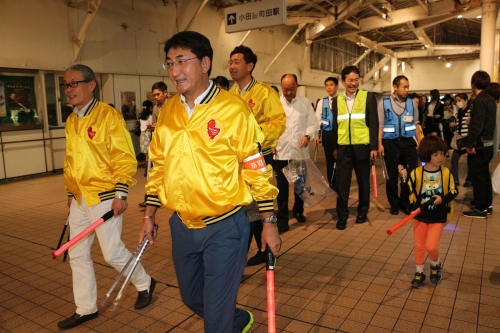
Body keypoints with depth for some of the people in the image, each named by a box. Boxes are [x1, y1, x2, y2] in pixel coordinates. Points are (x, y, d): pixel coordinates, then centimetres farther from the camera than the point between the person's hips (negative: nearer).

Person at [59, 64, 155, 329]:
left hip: (104, 197, -7)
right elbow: (70, 159, 18)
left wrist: (120, 193, -19)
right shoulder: (71, 121, 10)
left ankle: (145, 284, 26)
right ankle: (86, 308, 28)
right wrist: (70, 191, 20)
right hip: (79, 198, 8)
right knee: (77, 254, 11)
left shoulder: (109, 115, -12)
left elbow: (125, 158, -15)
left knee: (112, 252, 0)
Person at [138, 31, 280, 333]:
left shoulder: (233, 108, -12)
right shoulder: (168, 111, 4)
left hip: (225, 227, -6)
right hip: (182, 226, 6)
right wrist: (150, 214, 13)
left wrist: (269, 221, -8)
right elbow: (159, 165, 12)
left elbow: (257, 168, -10)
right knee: (192, 299, 24)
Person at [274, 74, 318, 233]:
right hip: (281, 151, -2)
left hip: (300, 151, 2)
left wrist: (307, 135, -15)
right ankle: (282, 219, 10)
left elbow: (313, 123, 3)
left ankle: (298, 211, 38)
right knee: (282, 186, 1)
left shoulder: (305, 102, 5)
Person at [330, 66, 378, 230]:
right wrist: (334, 147, 11)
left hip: (362, 146, -1)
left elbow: (374, 123, -3)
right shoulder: (337, 100, 7)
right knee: (341, 182, 1)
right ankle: (342, 216, 9)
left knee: (363, 181, 10)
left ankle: (362, 212, 26)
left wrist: (374, 146, -8)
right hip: (343, 148, 2)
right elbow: (335, 125, 11)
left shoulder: (368, 97, -1)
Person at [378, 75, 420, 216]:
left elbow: (415, 125, 11)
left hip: (408, 142, 2)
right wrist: (380, 144, -10)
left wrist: (420, 142, 8)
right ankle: (394, 204, 25)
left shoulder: (412, 103, 6)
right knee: (392, 175, 9)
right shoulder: (384, 102, -2)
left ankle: (406, 203, 21)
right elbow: (380, 125, -3)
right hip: (390, 143, -2)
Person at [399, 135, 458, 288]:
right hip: (419, 216, 1)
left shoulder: (446, 173, -8)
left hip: (438, 218, -1)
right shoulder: (416, 173, -11)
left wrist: (443, 199, -18)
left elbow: (454, 192, 0)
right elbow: (408, 192, -11)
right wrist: (404, 177, -24)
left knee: (431, 246, -7)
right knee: (419, 246, 10)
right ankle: (419, 273, 28)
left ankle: (436, 266, 25)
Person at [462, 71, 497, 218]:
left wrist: (470, 144, -18)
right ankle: (486, 204, 26)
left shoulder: (479, 100, -17)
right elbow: (489, 122, 15)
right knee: (484, 174, 17)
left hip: (479, 145, -9)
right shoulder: (491, 99, 10)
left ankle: (480, 209, 5)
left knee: (478, 176, -2)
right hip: (488, 143, 9)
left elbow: (476, 125, -23)